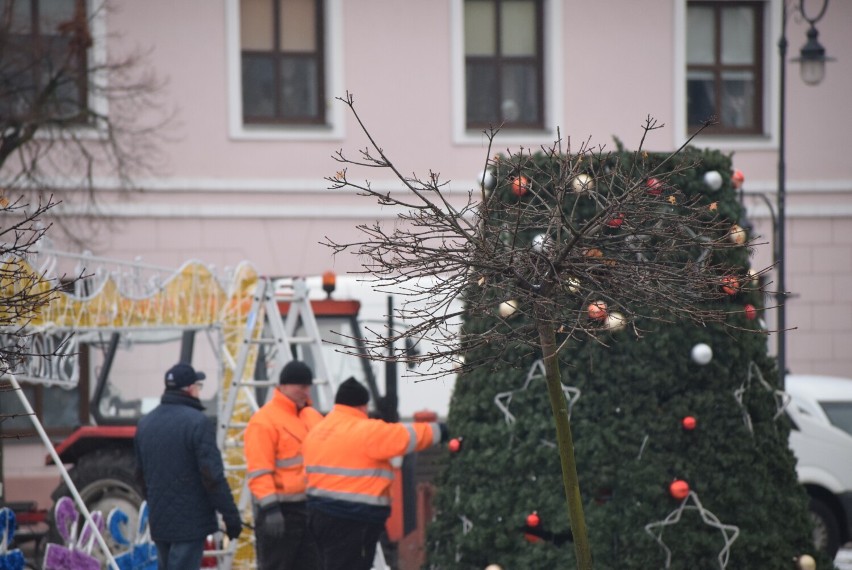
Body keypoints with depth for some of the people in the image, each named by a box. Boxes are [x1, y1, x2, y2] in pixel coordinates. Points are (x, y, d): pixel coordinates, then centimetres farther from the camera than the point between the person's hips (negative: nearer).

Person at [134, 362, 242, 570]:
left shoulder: (145, 423, 11)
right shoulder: (197, 422, -14)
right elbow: (213, 475, -17)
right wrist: (230, 515, -11)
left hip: (159, 521, 7)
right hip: (190, 520, -7)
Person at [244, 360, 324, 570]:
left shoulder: (313, 417, 13)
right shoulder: (264, 421, -13)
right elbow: (259, 471, -19)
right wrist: (269, 508, -25)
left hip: (312, 507, 8)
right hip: (280, 511, -8)